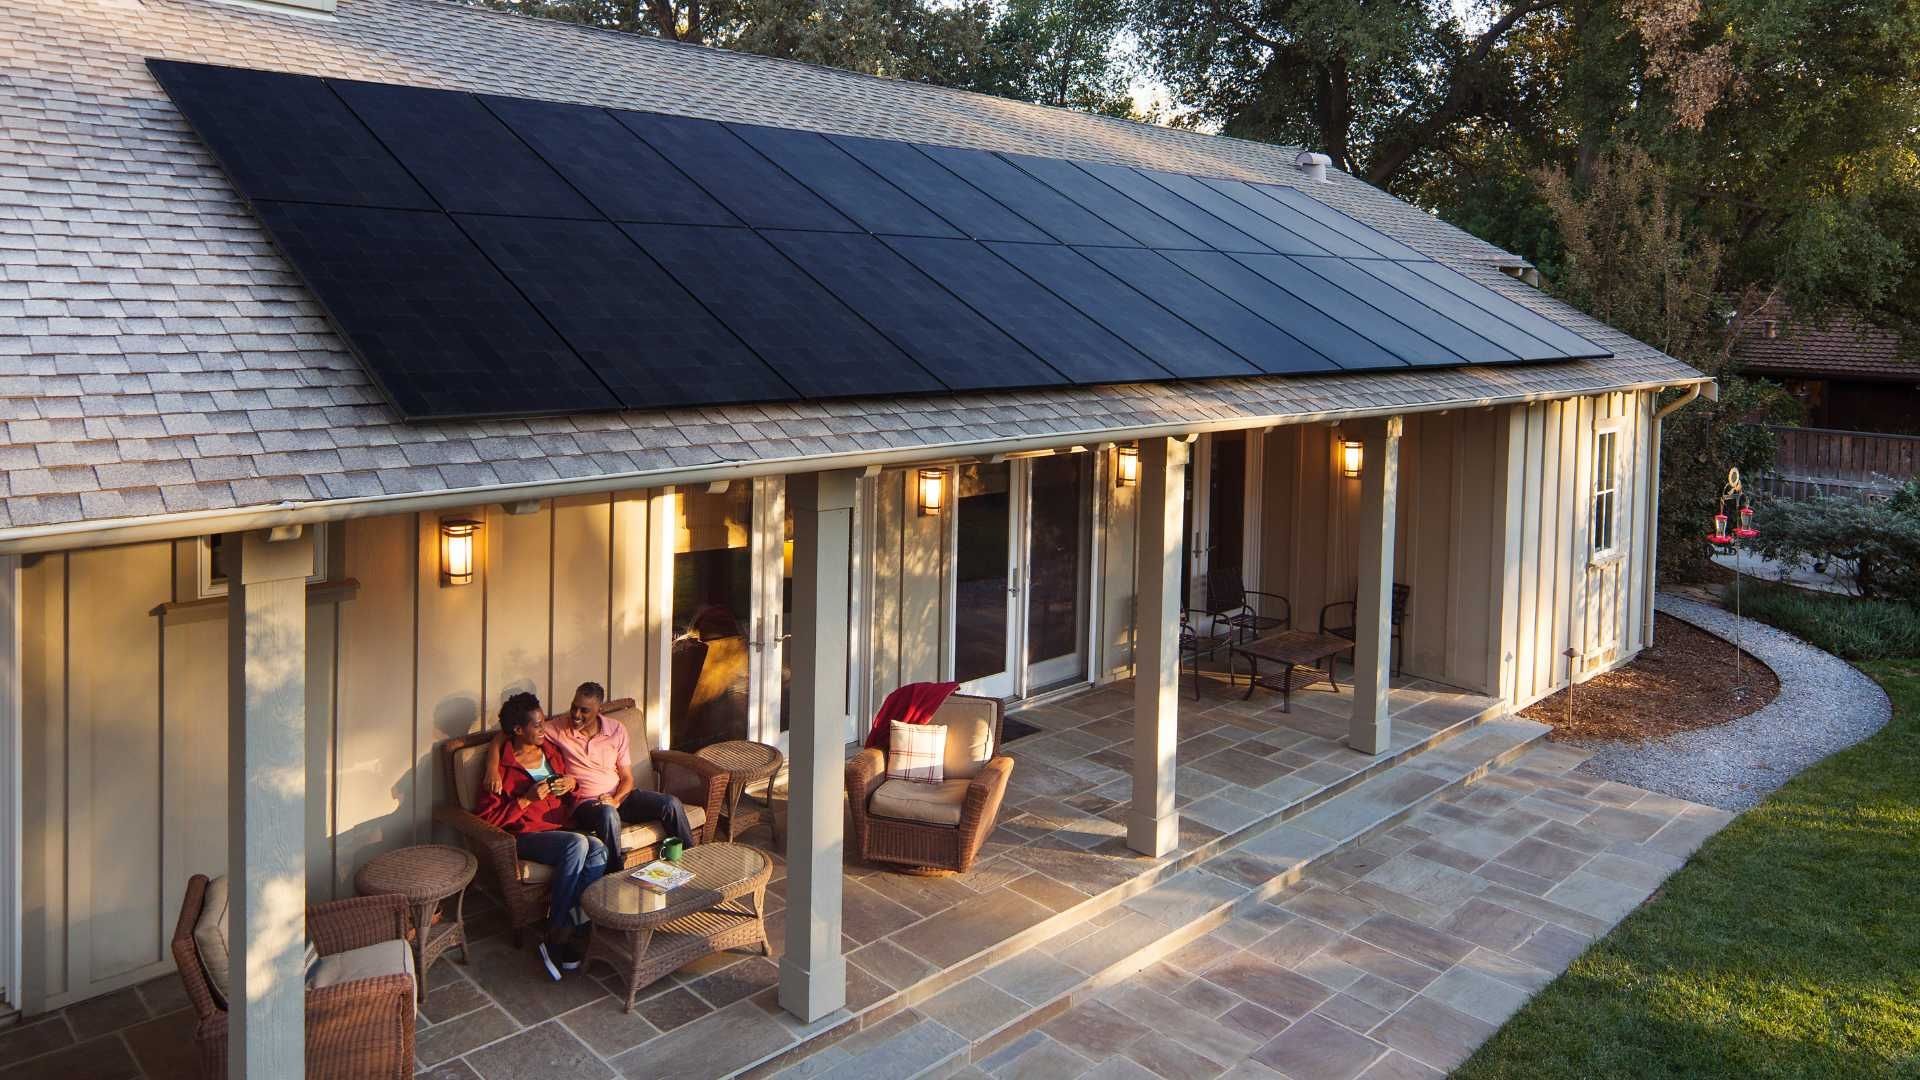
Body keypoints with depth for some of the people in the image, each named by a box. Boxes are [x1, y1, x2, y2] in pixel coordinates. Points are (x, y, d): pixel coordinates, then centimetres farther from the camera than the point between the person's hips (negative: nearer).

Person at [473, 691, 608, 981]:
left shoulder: (552, 751, 14)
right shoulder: (502, 767, -4)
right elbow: (486, 818, -8)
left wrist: (572, 782, 6)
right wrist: (526, 799, -16)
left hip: (561, 828, 6)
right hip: (526, 836, -5)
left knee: (599, 851, -29)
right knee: (578, 844, -36)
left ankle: (564, 930, -25)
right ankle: (557, 933, -25)